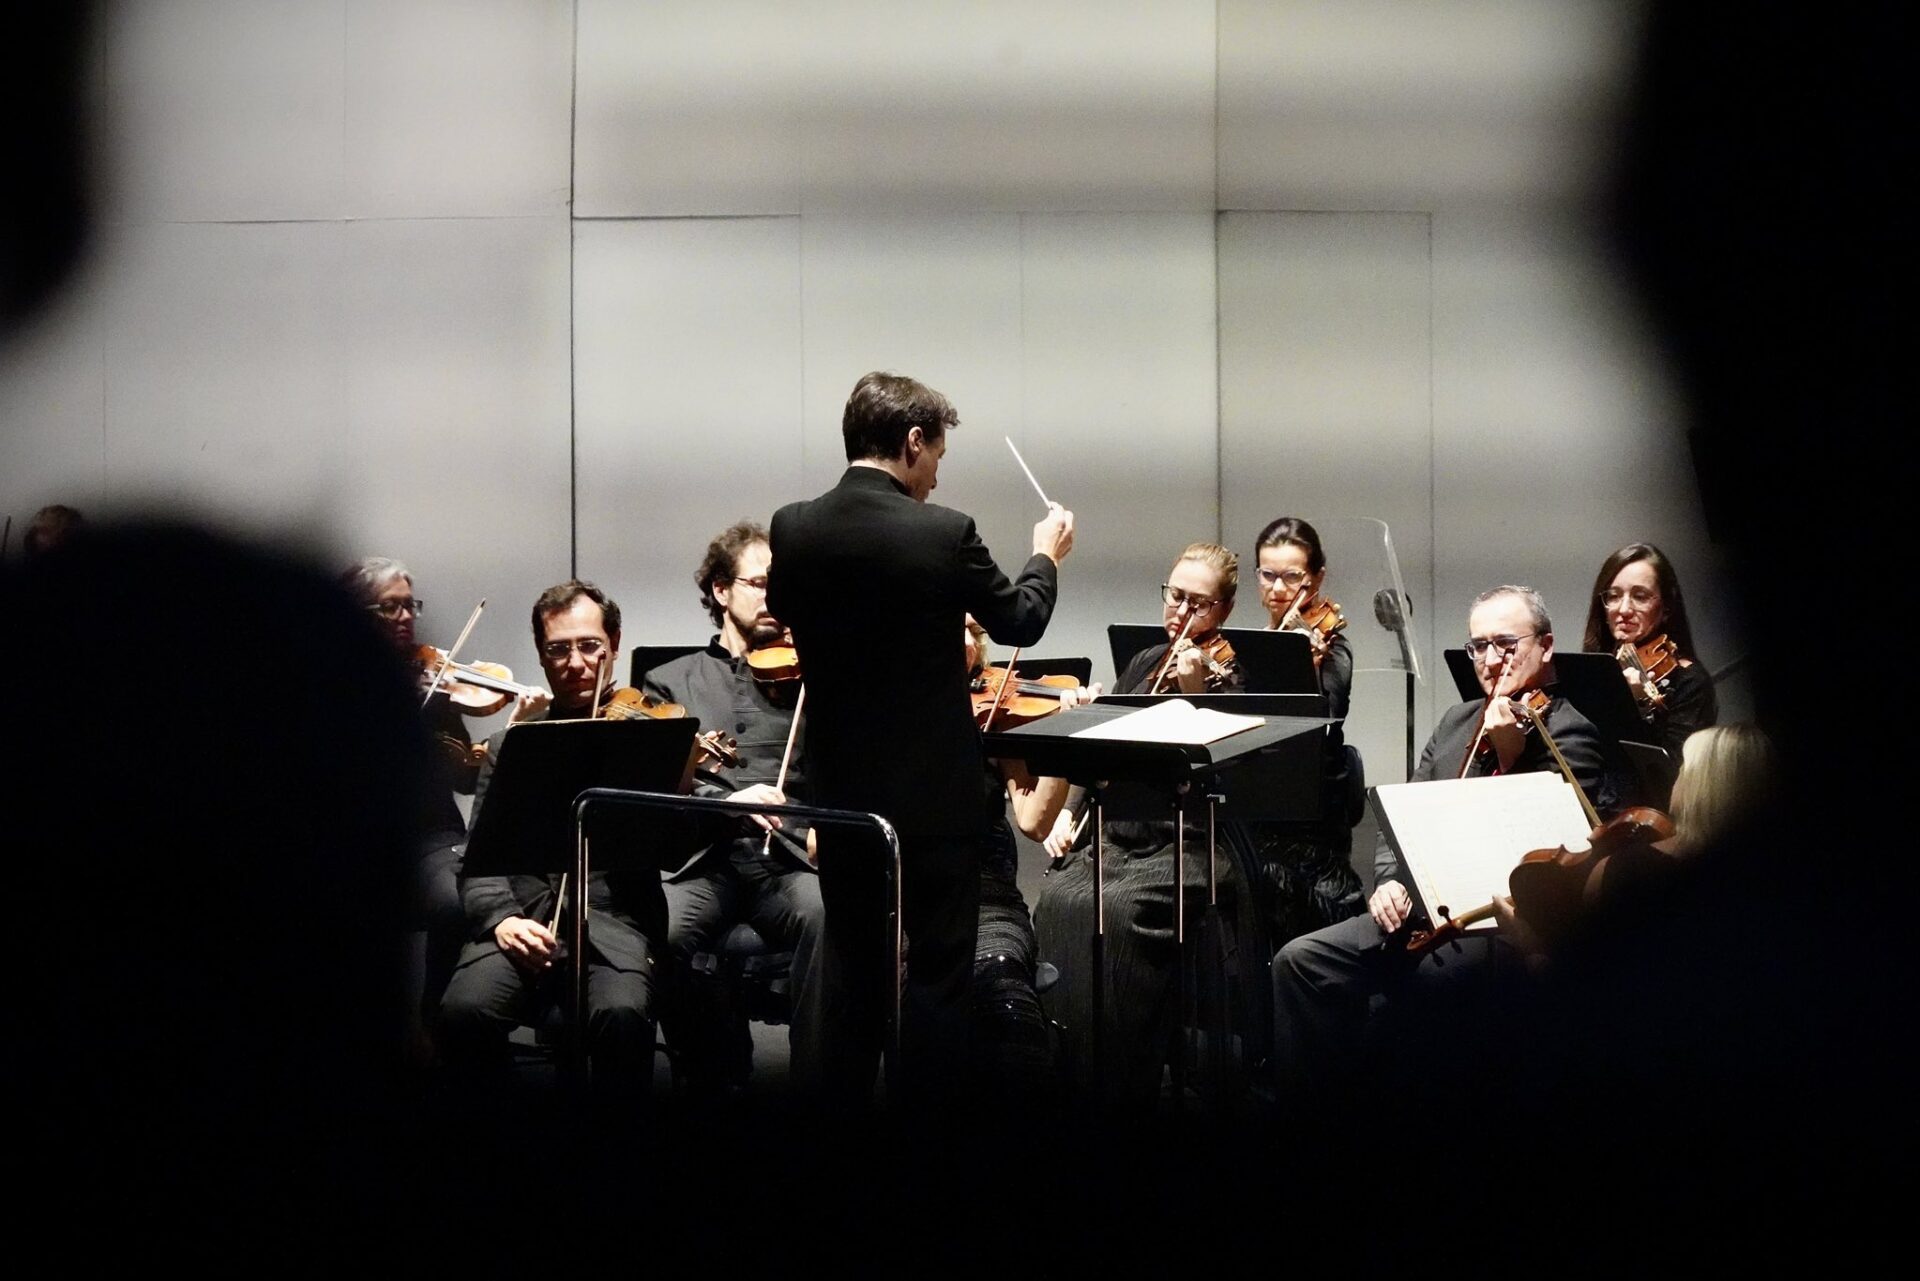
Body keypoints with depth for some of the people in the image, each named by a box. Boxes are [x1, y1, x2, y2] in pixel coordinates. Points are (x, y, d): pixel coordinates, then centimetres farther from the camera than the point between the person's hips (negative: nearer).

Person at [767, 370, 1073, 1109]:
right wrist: (1047, 556, 19)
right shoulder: (944, 533, -16)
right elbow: (1019, 623, 0)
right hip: (936, 790, -4)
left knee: (851, 964, 14)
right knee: (938, 967, 4)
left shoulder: (793, 528, -5)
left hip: (841, 784, 4)